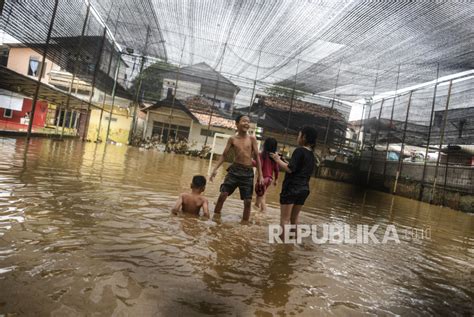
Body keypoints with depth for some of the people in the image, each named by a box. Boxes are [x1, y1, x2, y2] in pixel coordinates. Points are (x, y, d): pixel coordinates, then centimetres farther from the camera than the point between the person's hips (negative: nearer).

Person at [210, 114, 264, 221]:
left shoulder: (252, 139, 0)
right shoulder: (232, 139, 2)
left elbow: (257, 157, 2)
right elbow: (224, 155, 6)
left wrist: (260, 175, 0)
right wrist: (215, 169, -4)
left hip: (248, 172, 0)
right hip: (234, 169, 0)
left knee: (248, 201, 3)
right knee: (223, 194, -4)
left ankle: (244, 222, 20)